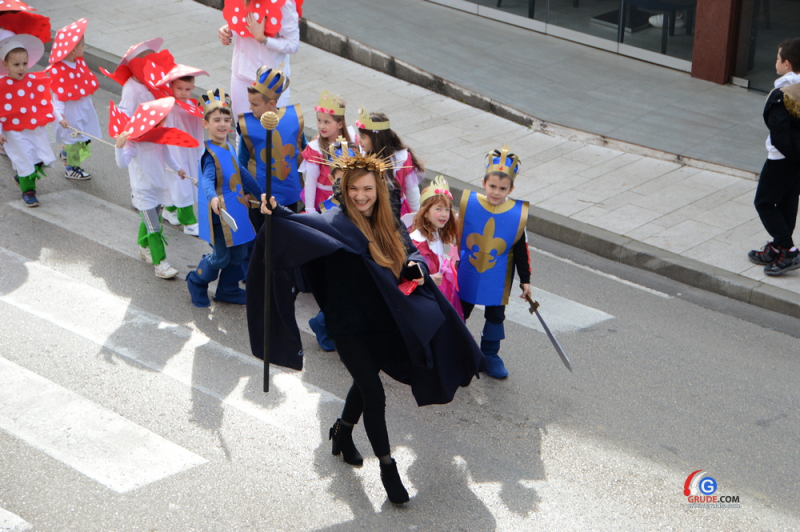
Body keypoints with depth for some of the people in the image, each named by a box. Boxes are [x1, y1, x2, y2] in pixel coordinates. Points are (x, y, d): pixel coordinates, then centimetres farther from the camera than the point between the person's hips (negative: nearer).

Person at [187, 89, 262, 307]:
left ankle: (228, 289, 34)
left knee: (238, 252, 15)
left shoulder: (229, 147, 7)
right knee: (221, 256, 1)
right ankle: (196, 282, 27)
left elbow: (242, 173, 18)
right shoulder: (209, 153, -19)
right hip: (219, 212, -8)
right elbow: (207, 179, -34)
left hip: (238, 209, 8)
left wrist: (260, 194, 22)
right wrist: (212, 197, -54)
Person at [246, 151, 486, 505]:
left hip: (384, 322, 6)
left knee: (366, 382, 23)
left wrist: (416, 267, -11)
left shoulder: (388, 224, 3)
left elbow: (410, 251, 12)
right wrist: (274, 214, -49)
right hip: (349, 325, -6)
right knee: (375, 395, -6)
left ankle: (343, 432, 49)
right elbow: (305, 223, -30)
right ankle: (387, 466, 9)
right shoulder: (338, 222, -14)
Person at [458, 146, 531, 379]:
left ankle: (490, 355, 33)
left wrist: (525, 280, 1)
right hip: (465, 278, 0)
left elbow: (521, 250, -3)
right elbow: (454, 237, -3)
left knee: (495, 316, 14)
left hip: (497, 281, 1)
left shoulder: (518, 214, -12)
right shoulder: (468, 204, -14)